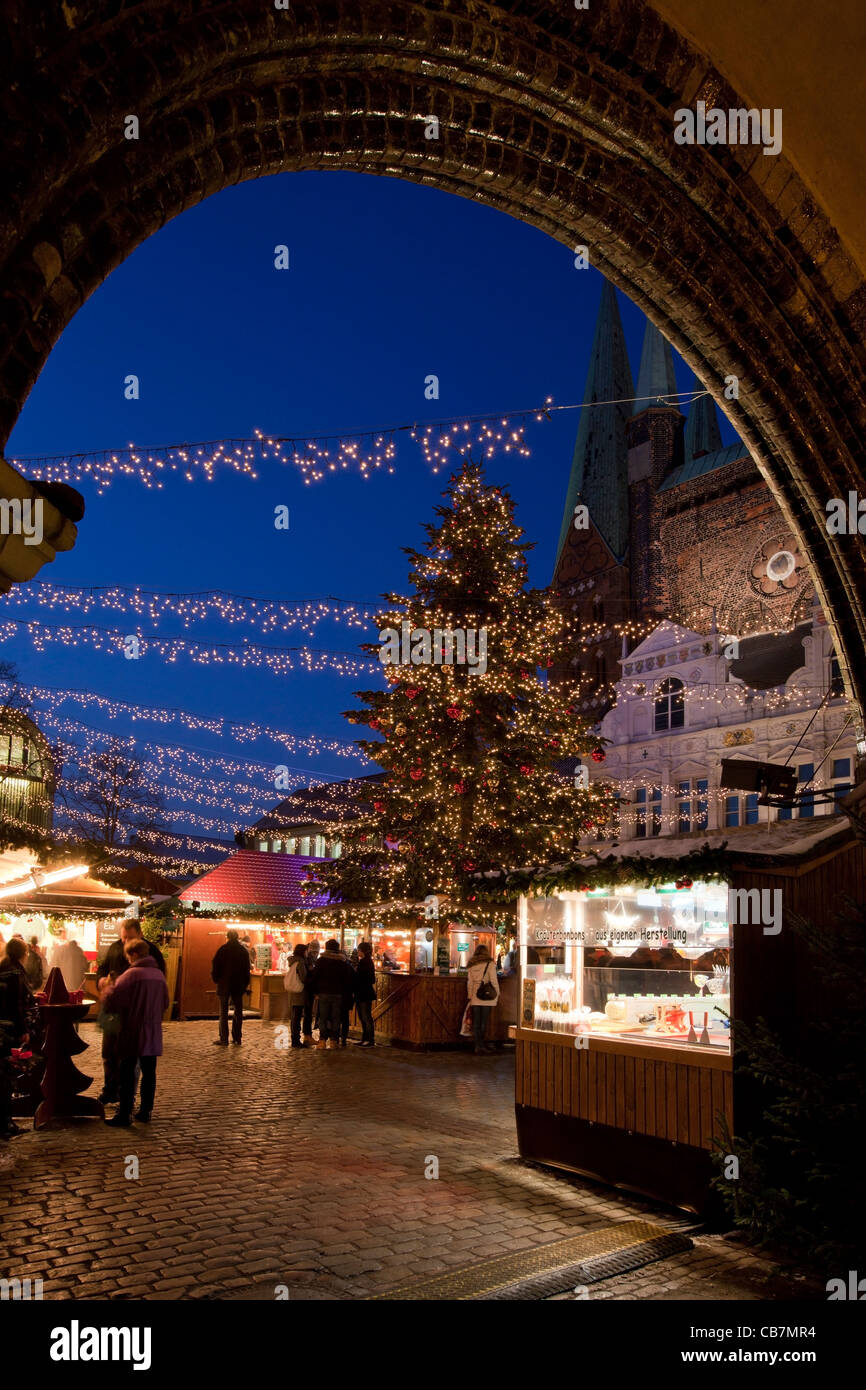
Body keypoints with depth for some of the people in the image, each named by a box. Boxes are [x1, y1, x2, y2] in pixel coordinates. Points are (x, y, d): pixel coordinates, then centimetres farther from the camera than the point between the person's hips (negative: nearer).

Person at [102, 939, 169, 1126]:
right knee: (149, 1072, 11)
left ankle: (124, 1114, 3)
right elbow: (165, 1003, 16)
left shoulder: (132, 974, -14)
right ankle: (146, 1111, 17)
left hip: (133, 1035, -6)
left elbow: (113, 1000, -17)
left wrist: (108, 987, 2)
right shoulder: (159, 975, 7)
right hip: (153, 1035, 6)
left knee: (127, 1073, 1)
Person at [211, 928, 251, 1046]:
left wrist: (215, 980, 6)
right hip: (239, 986, 3)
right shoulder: (244, 951, 4)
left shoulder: (223, 949, -8)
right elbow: (247, 969, 8)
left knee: (223, 1012, 2)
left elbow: (215, 966, -7)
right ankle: (237, 1039, 10)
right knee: (238, 1012, 9)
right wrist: (245, 984, 13)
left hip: (224, 985, -3)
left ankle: (224, 1039, 1)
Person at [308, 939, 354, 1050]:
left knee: (323, 1017, 3)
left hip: (323, 994, -1)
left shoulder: (321, 961, -1)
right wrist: (345, 992, 12)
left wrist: (315, 991, 6)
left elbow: (314, 977, -1)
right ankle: (335, 1040, 8)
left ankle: (323, 1040, -5)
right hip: (338, 994, 1)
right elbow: (348, 979, 6)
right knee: (336, 1018, 7)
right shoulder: (343, 962, 4)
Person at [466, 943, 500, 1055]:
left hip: (475, 998, 3)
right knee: (484, 1022, 4)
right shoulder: (489, 964, -5)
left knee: (476, 1022, 7)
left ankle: (478, 1045, 8)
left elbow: (469, 983, 10)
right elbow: (494, 981, -6)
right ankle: (481, 1044, 7)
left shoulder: (471, 966, 7)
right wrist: (497, 995, 3)